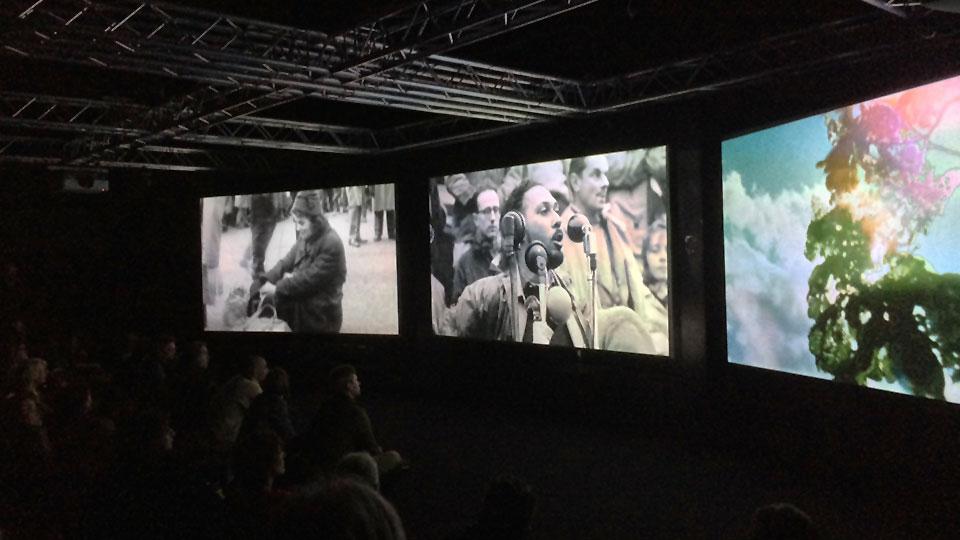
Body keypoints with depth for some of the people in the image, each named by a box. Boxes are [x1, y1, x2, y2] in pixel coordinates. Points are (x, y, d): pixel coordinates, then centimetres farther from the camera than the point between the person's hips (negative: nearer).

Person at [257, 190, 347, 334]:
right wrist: (265, 280, -13)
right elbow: (287, 262, 3)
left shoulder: (331, 244, -23)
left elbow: (309, 278, -24)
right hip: (300, 302, 7)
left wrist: (277, 288, -21)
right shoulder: (305, 237, 5)